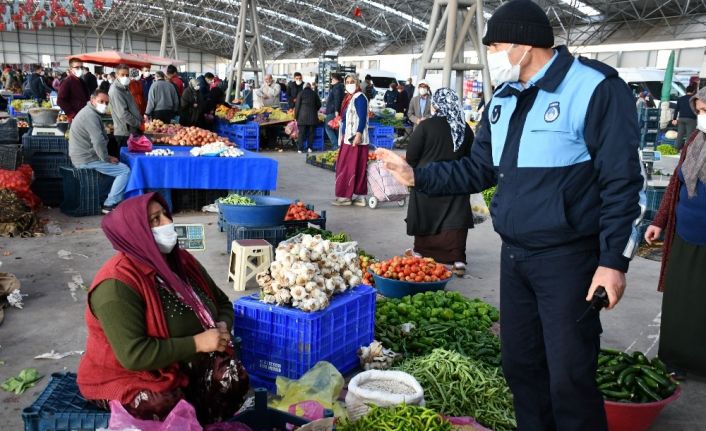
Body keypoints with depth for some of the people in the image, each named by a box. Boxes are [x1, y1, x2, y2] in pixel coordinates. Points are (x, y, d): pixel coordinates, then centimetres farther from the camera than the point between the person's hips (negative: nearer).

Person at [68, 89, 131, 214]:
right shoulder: (91, 115, -18)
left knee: (120, 166, 20)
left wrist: (106, 156, 10)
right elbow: (98, 141, -28)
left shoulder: (89, 112, 17)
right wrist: (107, 158, -15)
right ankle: (110, 205, -9)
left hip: (83, 157, 11)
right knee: (125, 171, -11)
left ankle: (116, 200, 15)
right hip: (86, 160, -11)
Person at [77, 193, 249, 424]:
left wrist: (222, 326, -11)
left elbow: (222, 302, 13)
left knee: (232, 376, -21)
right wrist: (197, 343, -26)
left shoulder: (181, 260, 2)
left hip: (184, 363, 6)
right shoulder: (117, 284, -23)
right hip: (128, 377, -6)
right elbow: (133, 354, -30)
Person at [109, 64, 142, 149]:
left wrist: (141, 120, 11)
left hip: (132, 130, 9)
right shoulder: (115, 91, -16)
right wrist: (138, 123, -14)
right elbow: (123, 114, -21)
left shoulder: (125, 88, 14)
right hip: (124, 133, -9)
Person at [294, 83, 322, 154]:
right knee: (311, 132, 8)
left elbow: (297, 105, -1)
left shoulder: (301, 93, 2)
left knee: (301, 133, 1)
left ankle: (300, 148, -2)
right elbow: (319, 104, 14)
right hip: (312, 116, 2)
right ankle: (309, 147, 5)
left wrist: (296, 116, 5)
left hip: (302, 116, -2)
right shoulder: (314, 94, 8)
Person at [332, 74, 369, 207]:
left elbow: (362, 118, -18)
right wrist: (342, 136, 19)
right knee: (357, 168, 9)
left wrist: (358, 134, -27)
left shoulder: (359, 97, -9)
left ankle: (345, 196, -2)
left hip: (355, 138, -9)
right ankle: (360, 197, 12)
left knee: (349, 167, -6)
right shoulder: (349, 97, 17)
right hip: (348, 138, 9)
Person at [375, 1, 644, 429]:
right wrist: (416, 176, 5)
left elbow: (624, 183, -14)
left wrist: (614, 260, -17)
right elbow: (479, 169, 14)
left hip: (569, 258, -7)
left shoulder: (597, 88, -13)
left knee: (569, 376, -1)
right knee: (520, 363, 17)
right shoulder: (503, 99, 10)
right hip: (514, 255, 7)